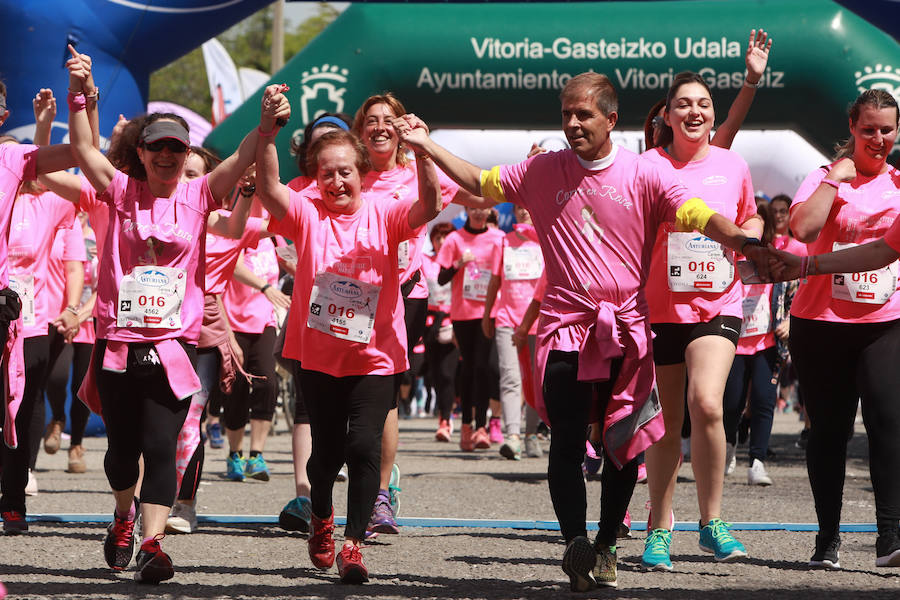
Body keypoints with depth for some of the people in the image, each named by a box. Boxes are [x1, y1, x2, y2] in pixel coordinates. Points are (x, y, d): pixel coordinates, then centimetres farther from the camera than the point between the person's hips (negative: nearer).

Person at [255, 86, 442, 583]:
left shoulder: (383, 216, -2)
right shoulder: (306, 213, -2)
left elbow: (430, 206, -20)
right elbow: (268, 188, -20)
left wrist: (422, 152, -36)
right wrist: (267, 131, -35)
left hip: (375, 358, -1)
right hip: (318, 356, 1)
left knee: (363, 444, -13)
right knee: (326, 450, 7)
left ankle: (353, 543, -3)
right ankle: (321, 518, 37)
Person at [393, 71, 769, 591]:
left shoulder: (645, 175, -1)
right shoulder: (542, 172, 6)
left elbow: (699, 216, -12)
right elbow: (481, 184, 19)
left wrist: (745, 243, -30)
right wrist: (427, 146, 14)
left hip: (627, 329, 0)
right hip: (566, 327, 0)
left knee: (625, 445, 5)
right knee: (567, 441, -13)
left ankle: (606, 546, 18)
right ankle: (576, 542, -23)